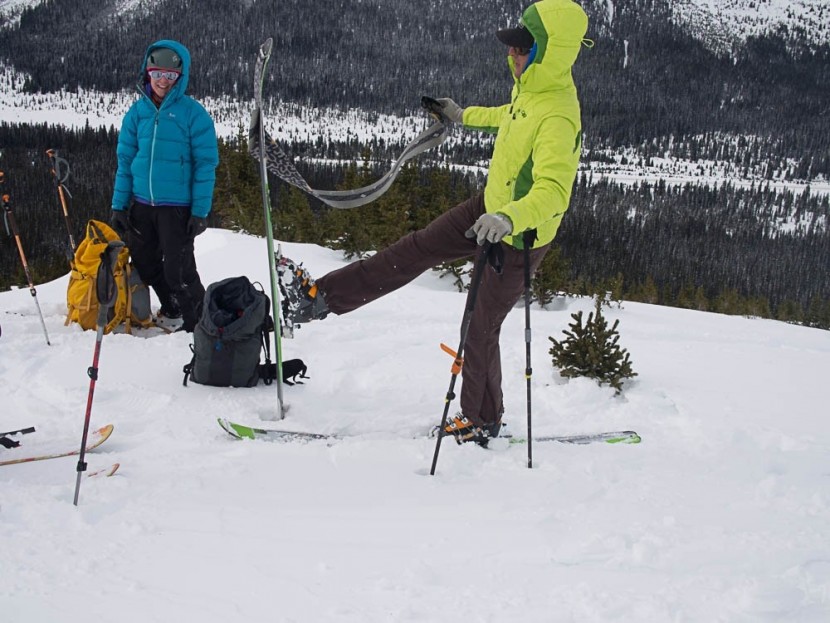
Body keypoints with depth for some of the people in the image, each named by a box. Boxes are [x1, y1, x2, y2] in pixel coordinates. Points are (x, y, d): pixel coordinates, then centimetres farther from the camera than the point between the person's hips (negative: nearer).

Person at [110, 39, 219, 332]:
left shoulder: (193, 113, -8)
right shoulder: (138, 111, 6)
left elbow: (205, 164, -7)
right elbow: (125, 160, 10)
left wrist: (200, 210, -12)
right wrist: (119, 204, 6)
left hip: (177, 206, -5)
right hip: (141, 204, 5)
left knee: (178, 270, -6)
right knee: (145, 264, 15)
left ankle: (196, 322, 13)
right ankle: (171, 309, 36)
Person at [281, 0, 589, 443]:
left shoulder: (558, 118, -32)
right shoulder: (532, 88, -3)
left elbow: (552, 192, -43)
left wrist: (510, 219, -61)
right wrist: (464, 116, 35)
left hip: (520, 238, -8)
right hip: (492, 208, 8)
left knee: (481, 327, 4)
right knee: (417, 249, 8)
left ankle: (482, 420, 24)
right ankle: (323, 296, 15)